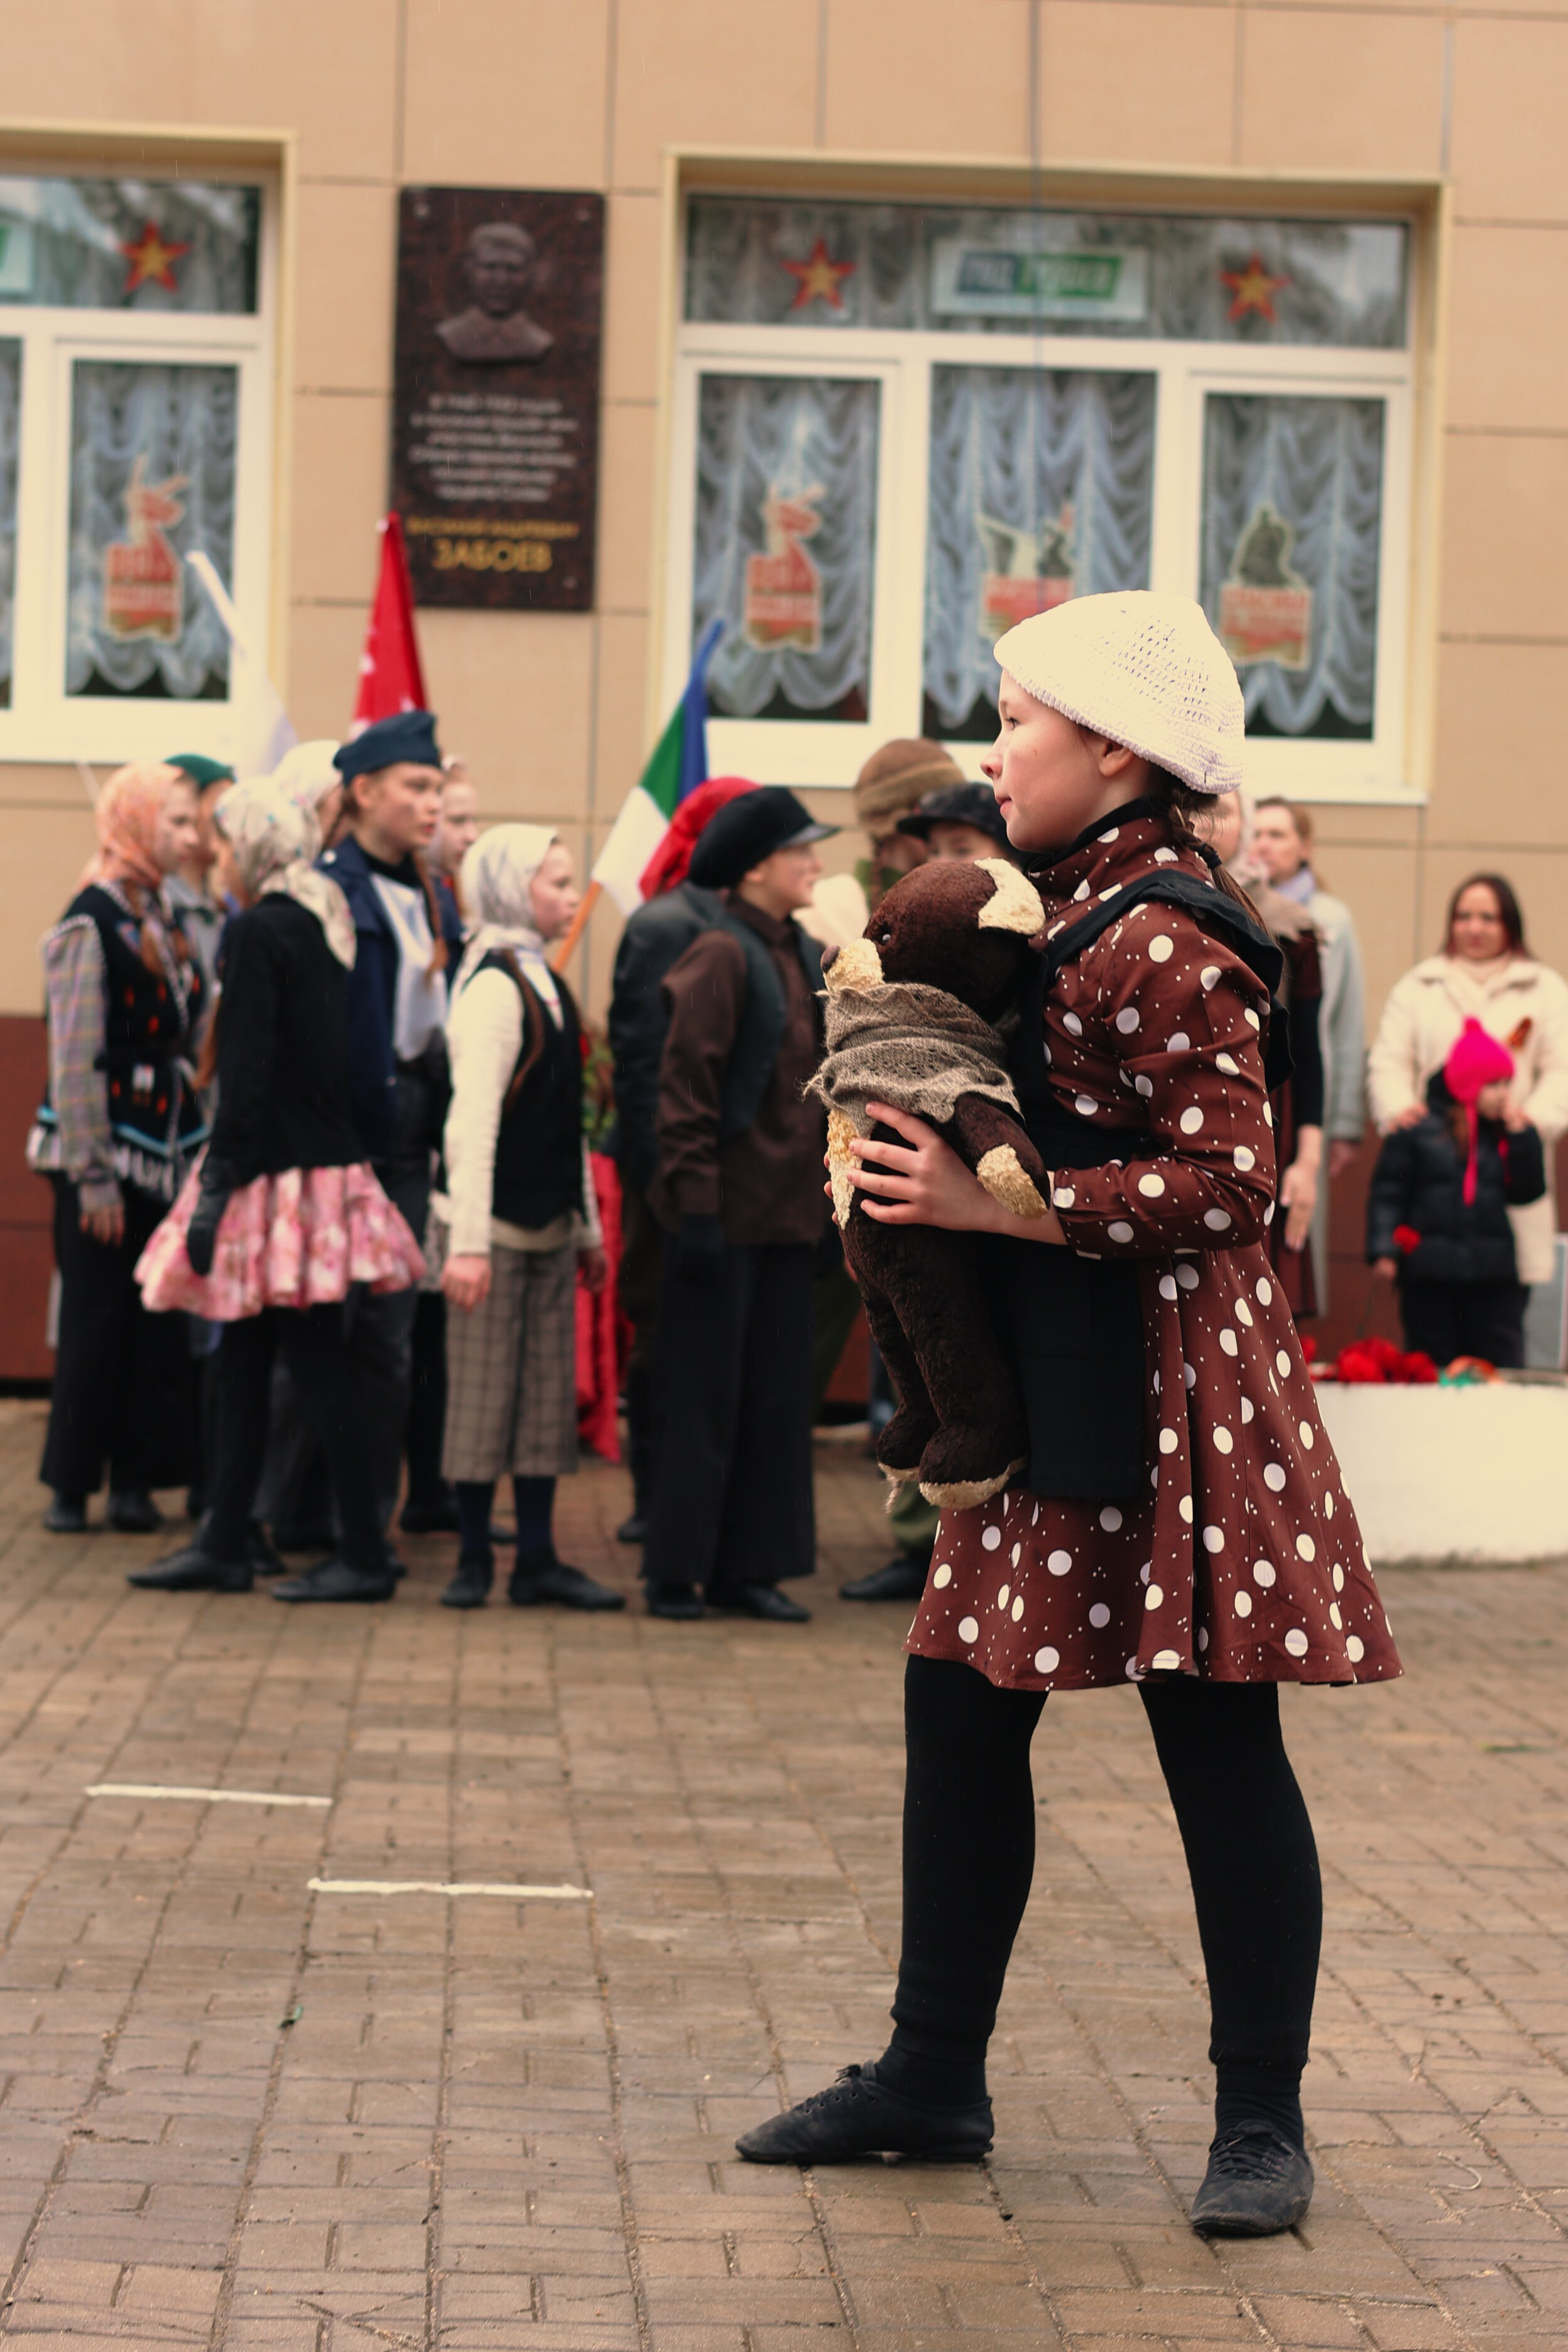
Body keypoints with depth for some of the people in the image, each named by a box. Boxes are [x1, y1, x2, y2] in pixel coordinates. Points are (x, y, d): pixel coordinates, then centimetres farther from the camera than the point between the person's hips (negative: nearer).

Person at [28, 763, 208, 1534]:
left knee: (158, 1323, 3)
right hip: (106, 1157, -6)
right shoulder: (91, 924, -11)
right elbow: (75, 1063, -13)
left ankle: (136, 1481, 9)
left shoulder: (165, 920, 11)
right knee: (97, 1321, -1)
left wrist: (198, 1155, 8)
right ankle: (70, 1489, 8)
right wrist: (94, 1179, -16)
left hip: (166, 1157, 6)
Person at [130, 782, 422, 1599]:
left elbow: (247, 1073, -19)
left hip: (280, 1174, -9)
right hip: (326, 1159, 9)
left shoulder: (258, 933, -14)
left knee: (319, 1364, -4)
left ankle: (365, 1555, 0)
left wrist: (218, 1190, -17)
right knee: (241, 1362, 13)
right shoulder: (322, 925, 12)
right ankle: (224, 1544, 18)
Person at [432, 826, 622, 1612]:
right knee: (484, 1391, -2)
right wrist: (467, 1241, -23)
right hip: (498, 1224, -8)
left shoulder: (544, 983, 14)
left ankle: (538, 1560, 12)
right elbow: (473, 1119, -19)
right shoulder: (494, 987, -13)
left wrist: (588, 1224, 19)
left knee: (549, 1392, 8)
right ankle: (473, 1558, 5)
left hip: (548, 1223, 9)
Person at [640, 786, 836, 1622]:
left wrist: (828, 1185, 15)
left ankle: (746, 1567, 17)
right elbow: (686, 1087, -15)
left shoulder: (805, 958, 13)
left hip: (787, 1212, 8)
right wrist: (694, 1201, -18)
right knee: (705, 1396, 0)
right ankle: (675, 1573, 8)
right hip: (728, 1210, -8)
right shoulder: (720, 956, -11)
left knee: (778, 1395, 9)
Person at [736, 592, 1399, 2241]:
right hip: (1044, 1388, 10)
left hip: (1169, 1391, -10)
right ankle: (932, 2077, 23)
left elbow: (1229, 1178, -22)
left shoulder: (1162, 944, -16)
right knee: (960, 1712, 12)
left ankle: (1261, 2122, 8)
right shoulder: (1062, 908, 12)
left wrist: (993, 1202, -21)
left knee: (1218, 1744, -2)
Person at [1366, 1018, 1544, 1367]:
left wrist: (1521, 1135, -3)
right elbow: (1386, 1193, -4)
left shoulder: (1501, 1131, 9)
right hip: (1429, 1275, -3)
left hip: (1493, 1275, 3)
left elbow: (1527, 1192, 5)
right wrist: (1383, 1252, -12)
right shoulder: (1418, 1128, -3)